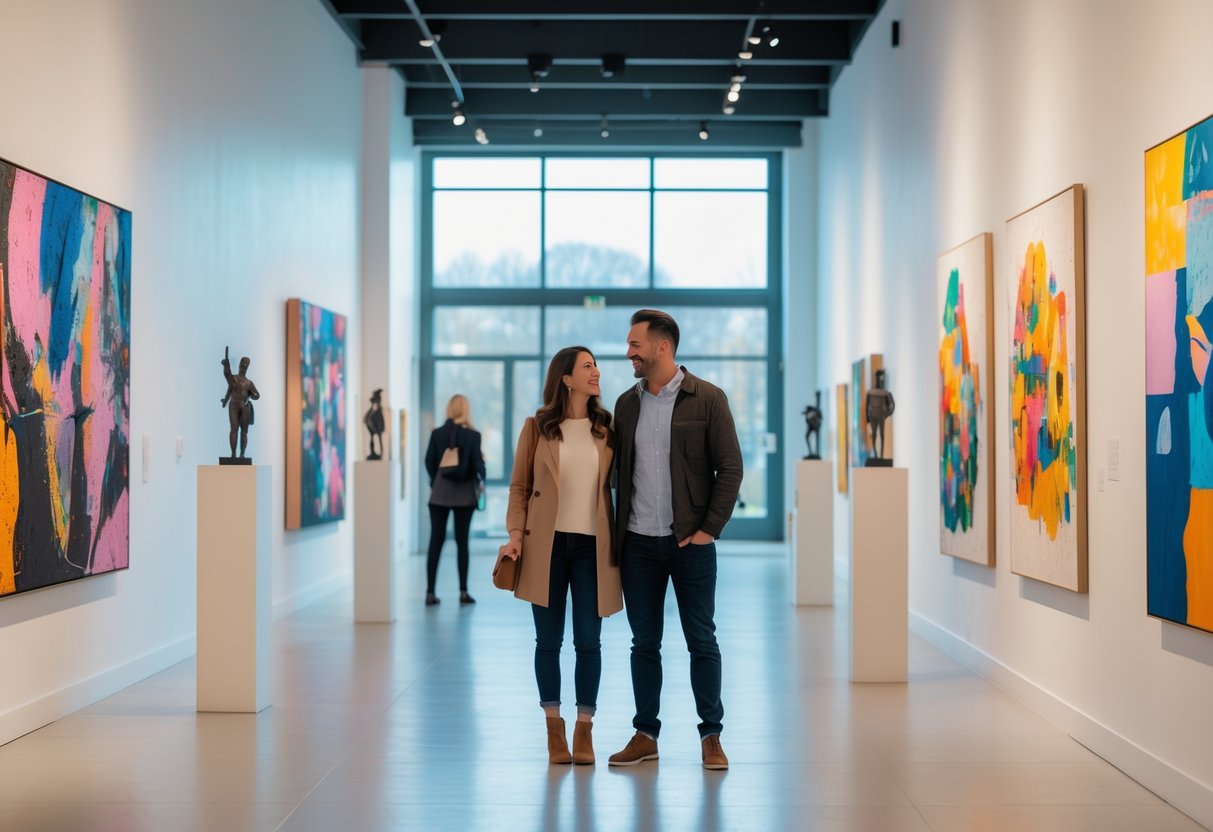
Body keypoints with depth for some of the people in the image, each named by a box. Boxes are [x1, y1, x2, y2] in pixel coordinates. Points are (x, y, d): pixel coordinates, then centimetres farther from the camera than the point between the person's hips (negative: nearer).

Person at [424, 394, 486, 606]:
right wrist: (481, 478, 13)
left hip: (440, 493, 1)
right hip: (464, 493, -1)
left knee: (436, 541, 4)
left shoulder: (437, 433, -2)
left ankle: (430, 593, 0)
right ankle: (463, 592, 6)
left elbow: (429, 462, -1)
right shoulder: (472, 435, -7)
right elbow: (478, 464, -8)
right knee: (462, 541, 6)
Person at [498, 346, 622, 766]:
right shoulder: (537, 427, 1)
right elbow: (519, 486, 4)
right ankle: (554, 730, 15)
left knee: (589, 641, 1)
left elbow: (619, 483, 8)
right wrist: (516, 534, -8)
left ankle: (584, 730, 11)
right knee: (549, 640, 5)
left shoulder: (607, 429, 6)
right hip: (547, 544, -1)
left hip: (592, 545, 1)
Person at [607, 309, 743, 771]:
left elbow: (730, 468, -6)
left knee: (702, 641, 3)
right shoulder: (627, 403, 9)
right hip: (639, 543, 4)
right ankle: (645, 735, 17)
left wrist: (709, 529, -10)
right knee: (644, 643, 8)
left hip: (691, 542, -4)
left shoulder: (707, 399, -5)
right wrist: (618, 533, 6)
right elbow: (619, 470, 13)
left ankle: (711, 736, 13)